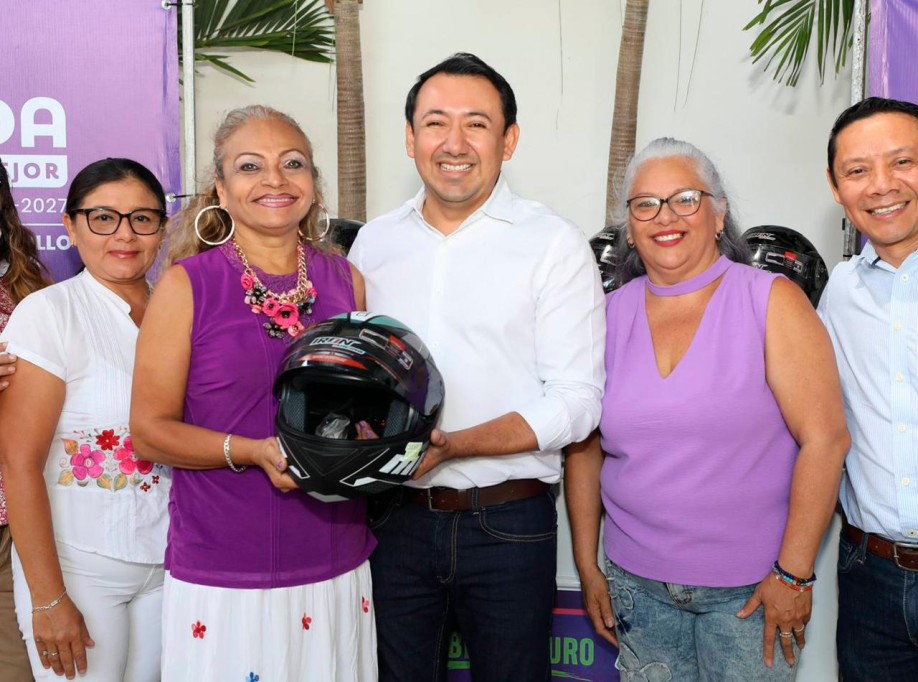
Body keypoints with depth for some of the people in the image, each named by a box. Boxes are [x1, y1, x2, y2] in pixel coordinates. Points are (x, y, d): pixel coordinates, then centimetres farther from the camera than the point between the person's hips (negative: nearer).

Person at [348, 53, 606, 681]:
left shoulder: (555, 243, -7)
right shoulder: (374, 241, 6)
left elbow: (575, 403, -12)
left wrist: (449, 447, -22)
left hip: (509, 526, -3)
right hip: (396, 517, 3)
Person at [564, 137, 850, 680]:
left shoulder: (773, 302, -6)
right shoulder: (609, 316, 3)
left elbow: (825, 438, -11)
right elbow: (585, 448, 7)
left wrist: (794, 573, -14)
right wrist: (587, 567, 6)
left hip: (749, 589, -2)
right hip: (636, 584, 3)